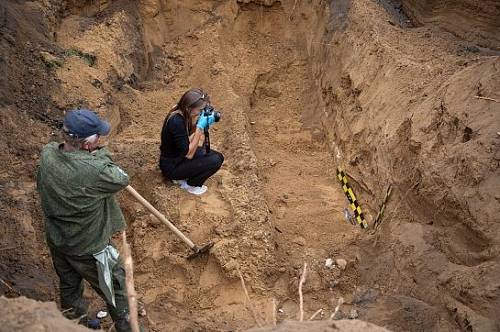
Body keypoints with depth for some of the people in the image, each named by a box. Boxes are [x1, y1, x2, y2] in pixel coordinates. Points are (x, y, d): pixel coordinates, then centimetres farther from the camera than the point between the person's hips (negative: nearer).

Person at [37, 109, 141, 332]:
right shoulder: (94, 171, -36)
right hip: (88, 248, -6)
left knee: (69, 287, 28)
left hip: (56, 242, 7)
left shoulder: (46, 154, -16)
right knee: (116, 288, 17)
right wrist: (100, 154, -10)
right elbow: (122, 179, -17)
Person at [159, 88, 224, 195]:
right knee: (215, 160, -17)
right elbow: (188, 154, -28)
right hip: (171, 167, -9)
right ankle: (191, 185, 5)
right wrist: (200, 127, -30)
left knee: (218, 156, 6)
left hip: (179, 157, 9)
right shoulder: (176, 121, -31)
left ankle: (181, 177, 12)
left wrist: (205, 124, -13)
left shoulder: (182, 114, -6)